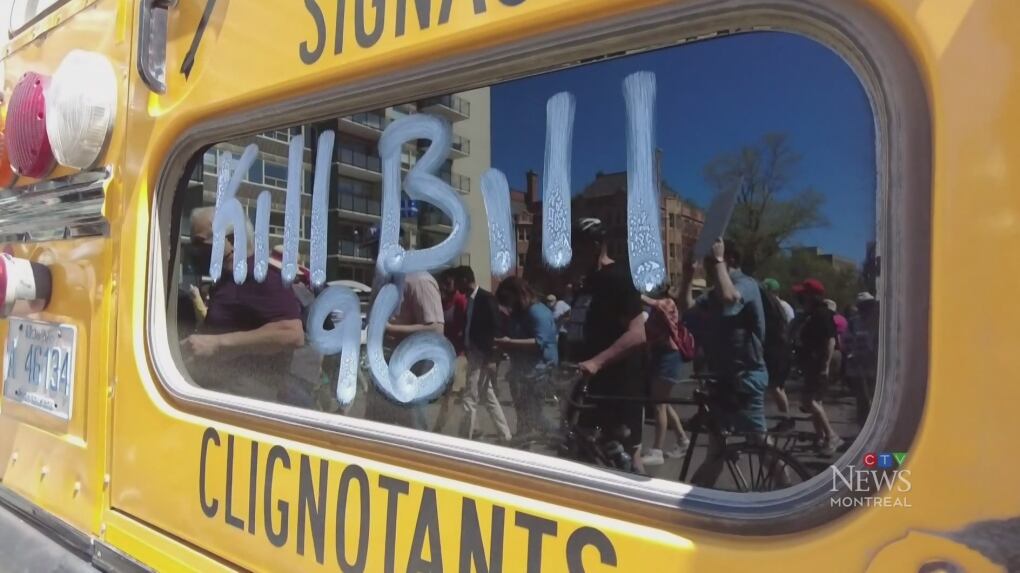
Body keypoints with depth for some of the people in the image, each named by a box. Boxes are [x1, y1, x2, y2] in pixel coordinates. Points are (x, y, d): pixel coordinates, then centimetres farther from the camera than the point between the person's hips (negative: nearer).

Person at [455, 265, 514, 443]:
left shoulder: (487, 298, -14)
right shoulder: (470, 299, 11)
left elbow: (495, 328, -17)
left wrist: (491, 358, -19)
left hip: (483, 356, -9)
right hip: (474, 354, 9)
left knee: (469, 400, -5)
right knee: (488, 398, 14)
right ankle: (505, 436, 22)